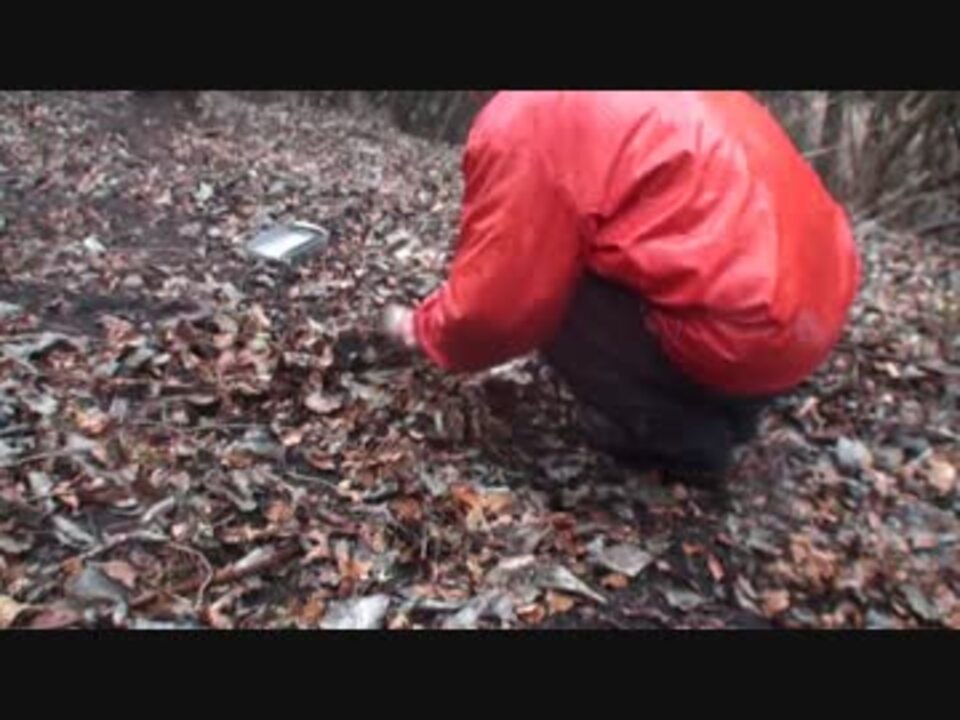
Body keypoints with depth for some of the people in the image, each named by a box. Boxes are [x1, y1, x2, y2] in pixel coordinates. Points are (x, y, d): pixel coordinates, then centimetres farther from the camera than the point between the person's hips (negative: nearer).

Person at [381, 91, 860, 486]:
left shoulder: (528, 114, -8)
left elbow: (494, 306, -8)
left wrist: (422, 329, 15)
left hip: (741, 333, -9)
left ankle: (685, 441, 5)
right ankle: (719, 413, 19)